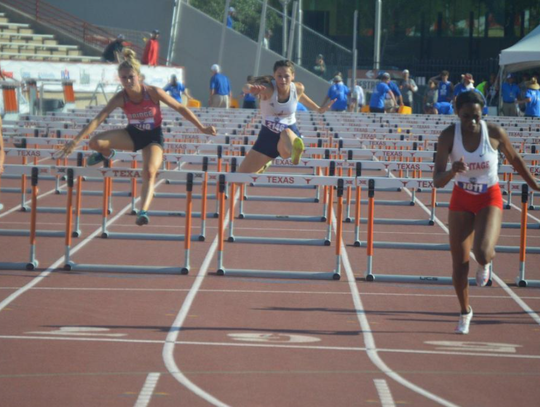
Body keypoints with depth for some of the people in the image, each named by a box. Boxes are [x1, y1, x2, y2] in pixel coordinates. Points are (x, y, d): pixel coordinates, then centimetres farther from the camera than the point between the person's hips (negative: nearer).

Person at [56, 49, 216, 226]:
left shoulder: (153, 92, -22)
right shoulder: (120, 98, -18)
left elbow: (181, 108, -12)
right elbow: (98, 119, -23)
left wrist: (202, 128, -9)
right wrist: (76, 141, -33)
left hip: (153, 137, -3)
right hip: (133, 134, 3)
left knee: (149, 172, -30)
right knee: (96, 142, -18)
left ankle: (143, 212, -39)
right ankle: (107, 155, 20)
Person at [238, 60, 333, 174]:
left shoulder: (298, 89, -10)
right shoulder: (268, 89, -21)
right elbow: (247, 87, -44)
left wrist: (318, 109, 26)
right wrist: (250, 88, -68)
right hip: (268, 135, 1)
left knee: (286, 133, -41)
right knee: (242, 174, 8)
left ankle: (295, 155, -73)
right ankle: (265, 165, 42)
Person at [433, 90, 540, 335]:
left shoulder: (494, 133, -16)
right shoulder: (449, 136, -16)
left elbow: (514, 159, 4)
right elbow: (437, 181, -20)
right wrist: (452, 172, -42)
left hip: (490, 198, -1)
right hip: (461, 199, 1)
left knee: (482, 252, -24)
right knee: (459, 262, 4)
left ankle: (486, 261, 17)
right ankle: (465, 312, 28)